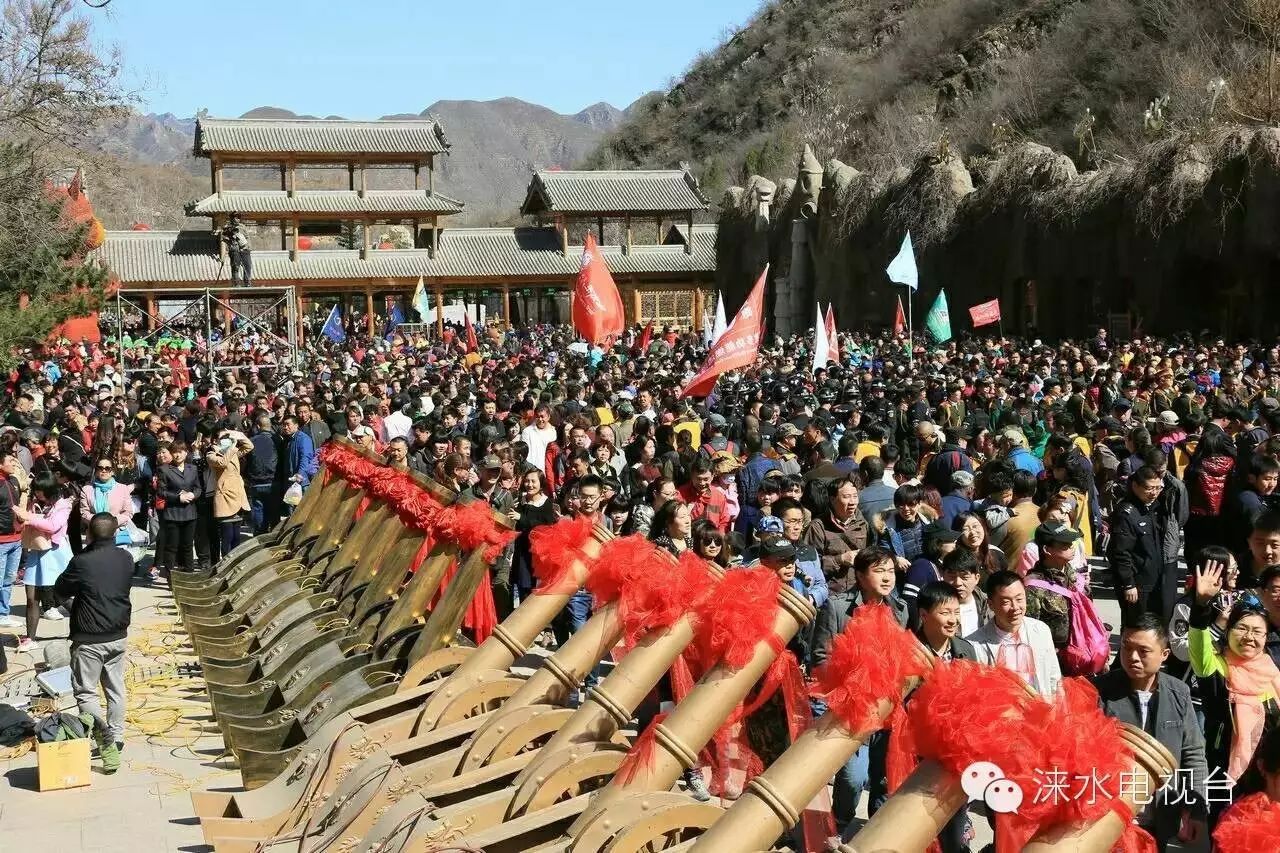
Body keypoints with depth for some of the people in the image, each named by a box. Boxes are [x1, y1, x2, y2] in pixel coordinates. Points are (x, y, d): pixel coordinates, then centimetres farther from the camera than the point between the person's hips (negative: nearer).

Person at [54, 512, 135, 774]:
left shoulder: (82, 562, -18)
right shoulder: (126, 559, -2)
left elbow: (60, 589, -4)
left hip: (89, 640, -5)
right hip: (118, 636, 5)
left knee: (85, 693, 3)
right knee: (115, 689, 17)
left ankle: (105, 735, -17)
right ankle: (116, 738, 21)